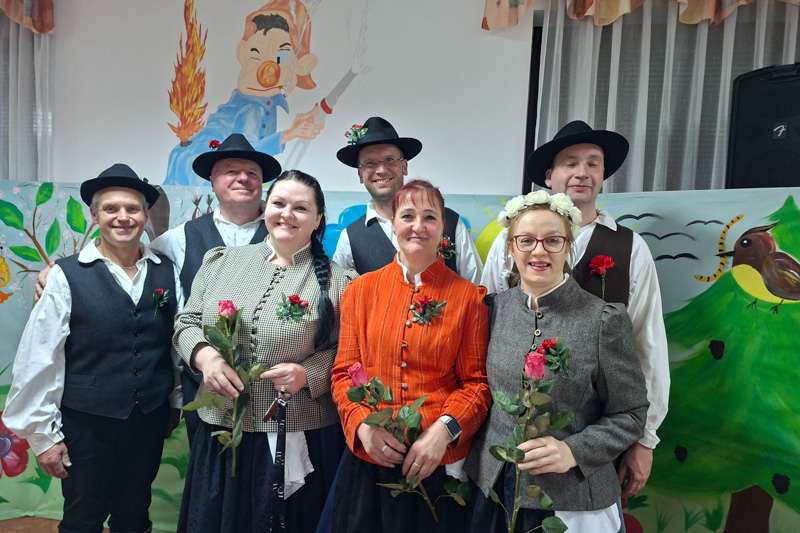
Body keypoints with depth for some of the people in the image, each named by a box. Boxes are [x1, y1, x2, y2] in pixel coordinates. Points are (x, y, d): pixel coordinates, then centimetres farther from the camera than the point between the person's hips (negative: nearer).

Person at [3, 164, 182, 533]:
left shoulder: (166, 272, -2)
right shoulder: (67, 276, -11)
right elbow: (39, 360, -9)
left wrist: (175, 402, 9)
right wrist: (44, 435, -6)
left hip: (150, 421, 3)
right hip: (86, 424, -2)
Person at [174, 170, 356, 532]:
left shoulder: (337, 282, -5)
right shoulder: (219, 261, 5)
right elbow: (186, 323, 8)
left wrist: (307, 374, -19)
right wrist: (205, 357, -11)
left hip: (299, 443, -2)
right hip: (219, 433, 3)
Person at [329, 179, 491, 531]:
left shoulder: (469, 297, -2)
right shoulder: (361, 290, 3)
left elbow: (477, 382, -2)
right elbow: (344, 373, 4)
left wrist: (445, 430, -16)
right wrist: (362, 424, -11)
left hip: (439, 464, -1)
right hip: (367, 459, 2)